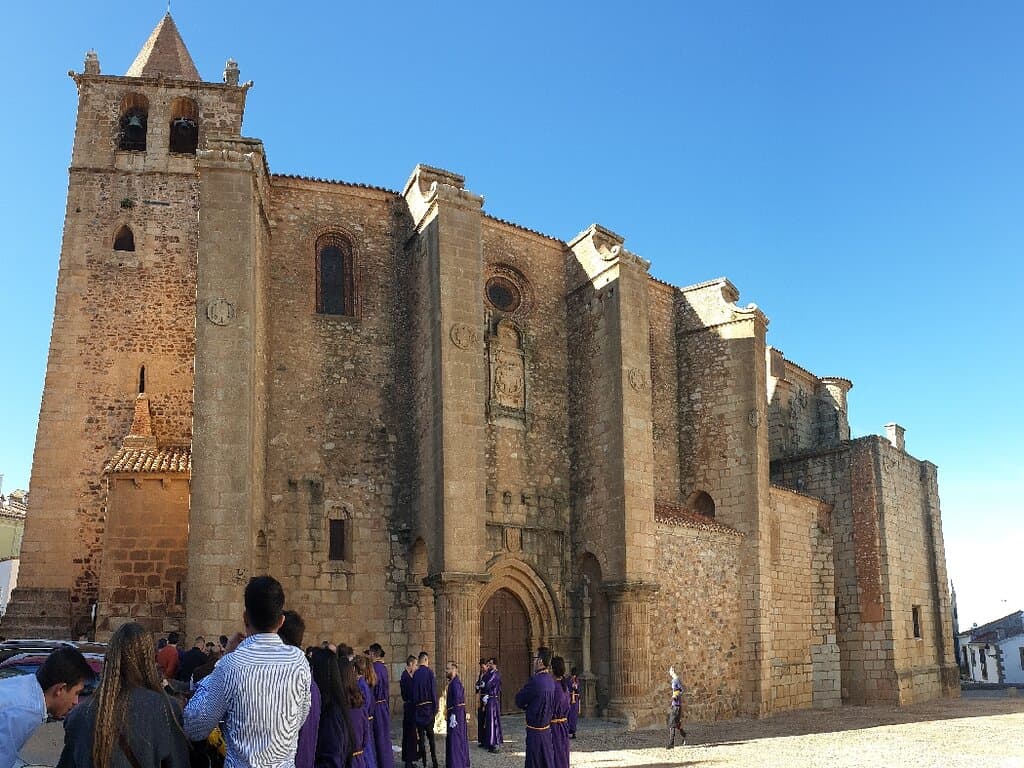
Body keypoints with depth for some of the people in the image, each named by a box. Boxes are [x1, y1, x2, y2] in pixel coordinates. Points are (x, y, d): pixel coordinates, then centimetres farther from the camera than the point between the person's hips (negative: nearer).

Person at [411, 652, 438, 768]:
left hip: (418, 707, 2)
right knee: (430, 735, 8)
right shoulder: (429, 672, -9)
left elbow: (413, 692, 5)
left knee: (421, 736, 6)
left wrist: (416, 705, 11)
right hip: (428, 707, -2)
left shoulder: (416, 674, 1)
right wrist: (435, 708, -4)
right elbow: (434, 691, -10)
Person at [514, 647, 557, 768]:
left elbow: (519, 701, -11)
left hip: (535, 732, -8)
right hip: (547, 729, 8)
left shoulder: (535, 681, -23)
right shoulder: (550, 680, 3)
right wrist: (529, 705, 3)